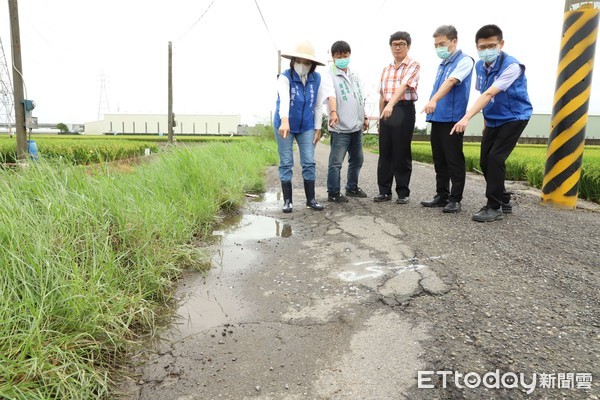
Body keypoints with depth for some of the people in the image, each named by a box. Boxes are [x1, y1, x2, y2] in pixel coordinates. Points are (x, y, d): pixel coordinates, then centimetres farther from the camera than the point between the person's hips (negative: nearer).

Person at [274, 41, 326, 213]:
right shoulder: (285, 77, -17)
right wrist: (284, 121, -52)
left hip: (306, 127, 3)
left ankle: (311, 199, 13)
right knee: (286, 163, 1)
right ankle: (287, 200, 11)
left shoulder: (316, 78, -5)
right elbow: (284, 99, -36)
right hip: (285, 125, -3)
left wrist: (317, 128, 1)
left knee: (309, 162, 1)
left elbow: (318, 105, 3)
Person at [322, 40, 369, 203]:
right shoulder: (329, 76, -7)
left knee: (357, 159, 16)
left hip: (356, 126, 7)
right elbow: (331, 96, -25)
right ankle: (333, 193, 5)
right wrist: (333, 112, -41)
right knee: (336, 162, -5)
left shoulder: (354, 75, 15)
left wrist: (364, 118, 23)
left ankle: (352, 187, 31)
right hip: (340, 127, -7)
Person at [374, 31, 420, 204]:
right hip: (387, 110, 6)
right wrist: (380, 117, 15)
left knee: (402, 153, -2)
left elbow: (404, 85, -21)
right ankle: (384, 190, 15)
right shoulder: (386, 69, 16)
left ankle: (403, 192, 8)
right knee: (385, 152, 6)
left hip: (404, 110, -6)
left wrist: (391, 104, -36)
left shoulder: (413, 65, -3)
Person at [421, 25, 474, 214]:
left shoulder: (465, 61, -5)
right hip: (437, 118, 8)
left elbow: (451, 82, -22)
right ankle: (442, 195, 19)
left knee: (454, 160, -3)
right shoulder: (442, 64, 19)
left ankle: (455, 199, 4)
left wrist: (434, 100, -36)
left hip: (452, 118, -8)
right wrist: (432, 106, 15)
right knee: (439, 160, 10)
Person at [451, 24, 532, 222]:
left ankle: (494, 207, -6)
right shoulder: (480, 66, -2)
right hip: (493, 121, 7)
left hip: (514, 118, -7)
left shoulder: (511, 66, -23)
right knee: (485, 161, 6)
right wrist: (486, 122, 12)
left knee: (495, 159, -18)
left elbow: (489, 94, -36)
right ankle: (504, 201, 22)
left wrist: (466, 118, -46)